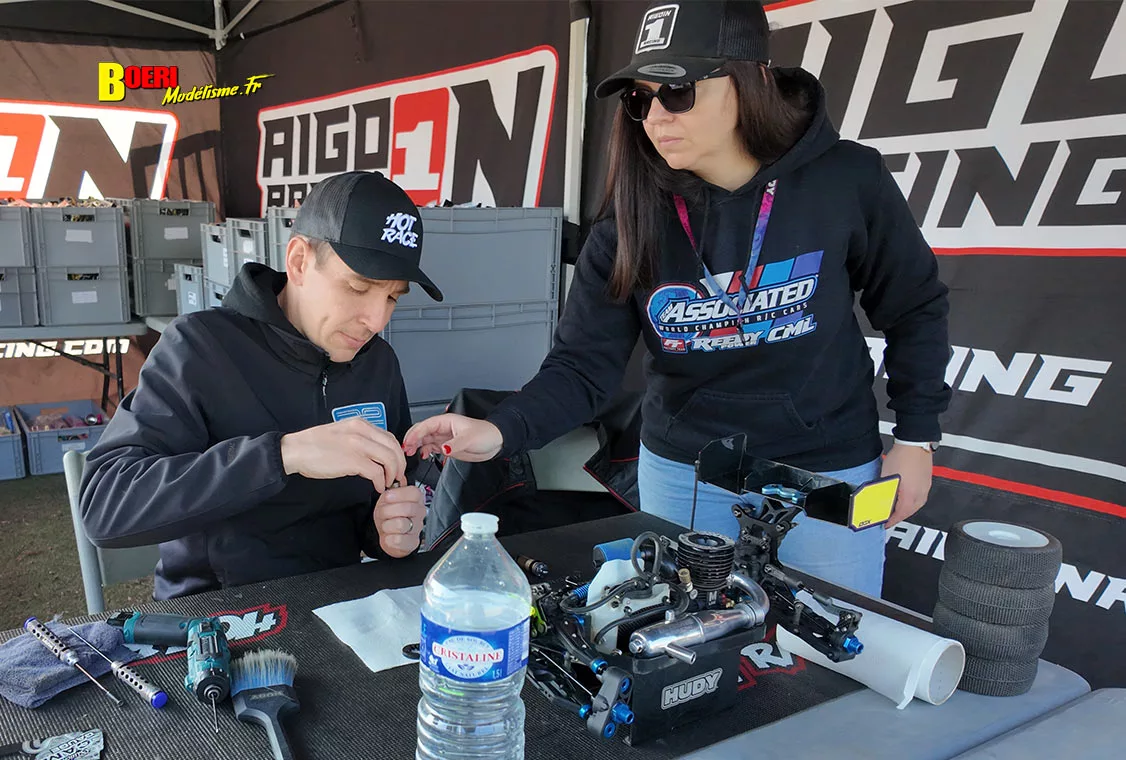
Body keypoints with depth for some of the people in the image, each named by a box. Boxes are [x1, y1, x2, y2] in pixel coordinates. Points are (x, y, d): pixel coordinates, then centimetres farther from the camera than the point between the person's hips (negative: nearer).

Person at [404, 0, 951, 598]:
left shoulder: (847, 182, -15)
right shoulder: (632, 220, -11)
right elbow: (583, 367, -13)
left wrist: (916, 436, -1)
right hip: (681, 475, 2)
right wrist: (500, 431, -30)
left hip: (829, 474, -1)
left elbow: (914, 309, -1)